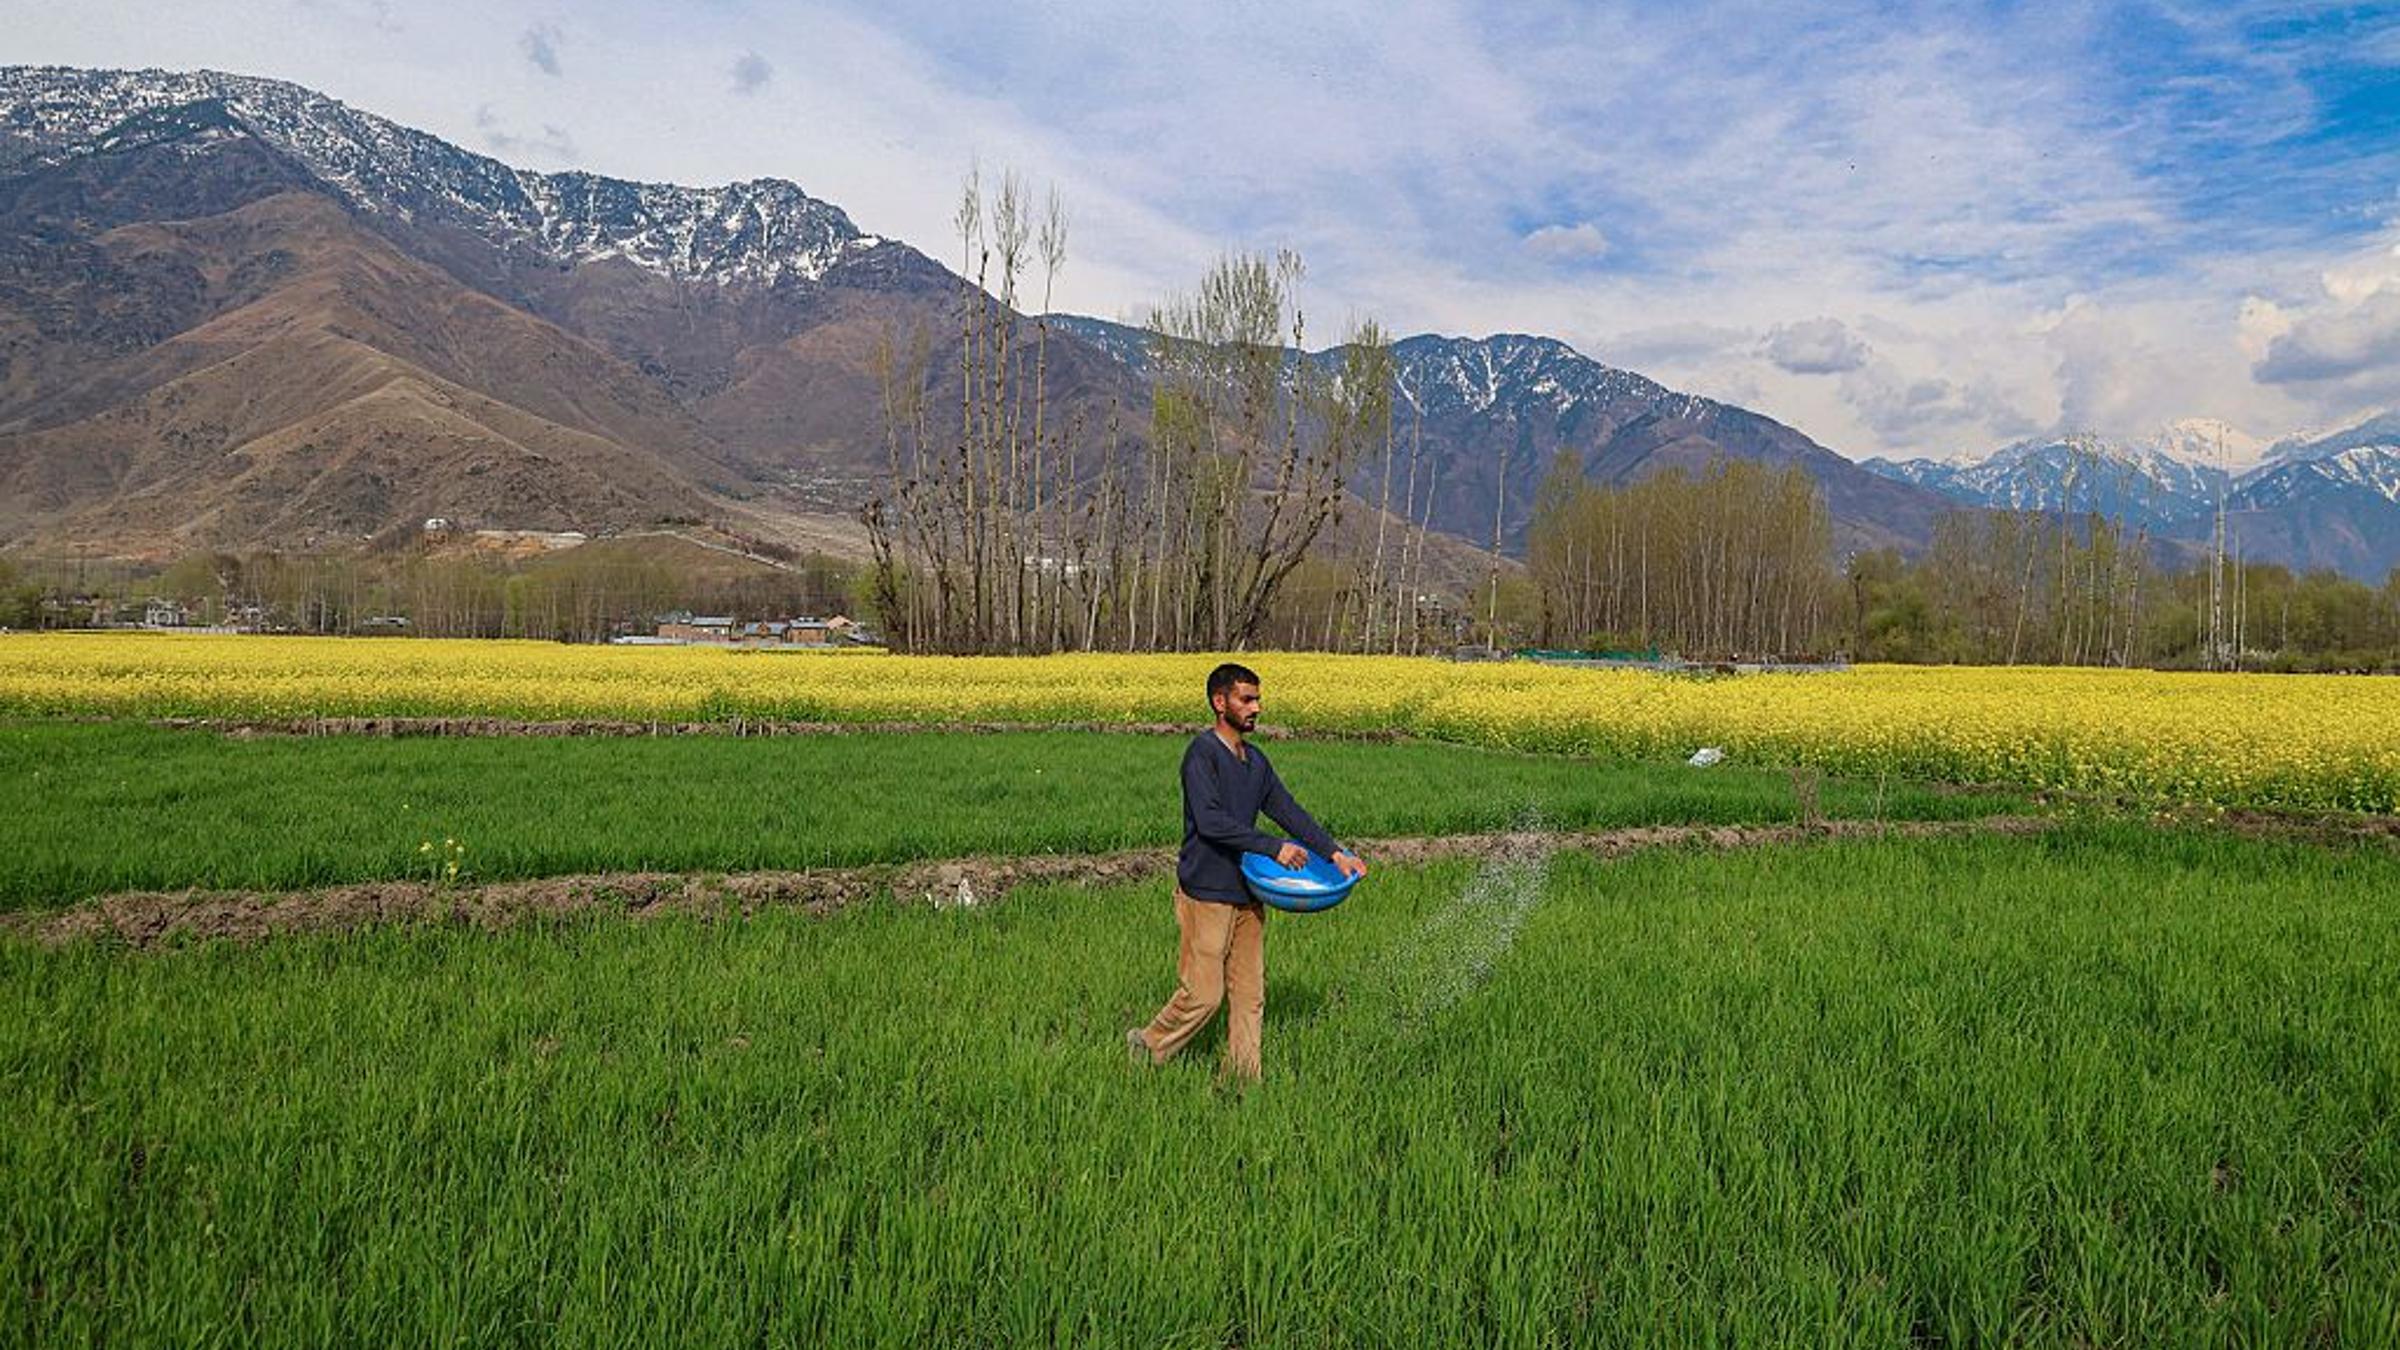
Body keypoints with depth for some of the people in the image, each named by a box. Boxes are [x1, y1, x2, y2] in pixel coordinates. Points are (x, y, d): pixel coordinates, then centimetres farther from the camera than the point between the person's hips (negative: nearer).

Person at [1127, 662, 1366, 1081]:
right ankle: (1147, 1047, 20)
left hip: (1246, 893, 8)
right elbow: (1209, 821, -24)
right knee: (1203, 994, -2)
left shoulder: (1256, 760, 12)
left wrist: (1334, 851, 2)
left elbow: (1288, 811, 13)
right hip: (1206, 893, -8)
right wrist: (1273, 847, -24)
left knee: (1249, 993, 9)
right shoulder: (1202, 753, -14)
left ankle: (1243, 1078, 19)